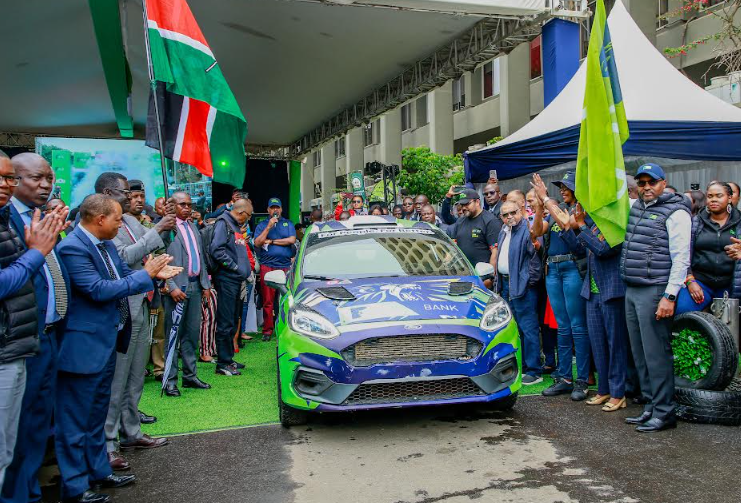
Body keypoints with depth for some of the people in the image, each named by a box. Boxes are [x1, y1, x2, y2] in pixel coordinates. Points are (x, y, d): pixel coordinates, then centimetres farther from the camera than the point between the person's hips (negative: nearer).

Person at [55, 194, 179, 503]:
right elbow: (99, 290, -26)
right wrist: (145, 275, -20)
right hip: (83, 346, -10)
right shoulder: (72, 247, -21)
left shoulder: (105, 244, 7)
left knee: (96, 413, 22)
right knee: (75, 419, 5)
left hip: (106, 340, 10)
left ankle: (98, 472, 36)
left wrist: (155, 273, -8)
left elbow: (123, 275, 9)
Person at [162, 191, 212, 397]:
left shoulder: (193, 227, 17)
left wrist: (205, 284, 14)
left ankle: (190, 376, 22)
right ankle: (170, 380, 8)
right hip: (177, 287, -7)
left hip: (195, 286, 7)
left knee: (192, 333, 13)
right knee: (173, 334, -1)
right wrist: (171, 287, -17)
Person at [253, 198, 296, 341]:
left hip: (285, 266, 1)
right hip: (267, 266, -1)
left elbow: (292, 239, -2)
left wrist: (271, 241, -1)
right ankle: (267, 330, 1)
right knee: (267, 300, -4)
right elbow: (257, 243, -1)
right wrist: (269, 227, -8)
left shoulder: (288, 224, 15)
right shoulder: (262, 225, 13)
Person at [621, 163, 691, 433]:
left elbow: (681, 258, -13)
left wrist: (670, 296, -18)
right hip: (632, 291, 8)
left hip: (655, 292, -8)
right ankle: (650, 406, 22)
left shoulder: (675, 212, -7)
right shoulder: (636, 208, 15)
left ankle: (664, 413, 4)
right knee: (639, 352, 12)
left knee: (656, 353, -5)